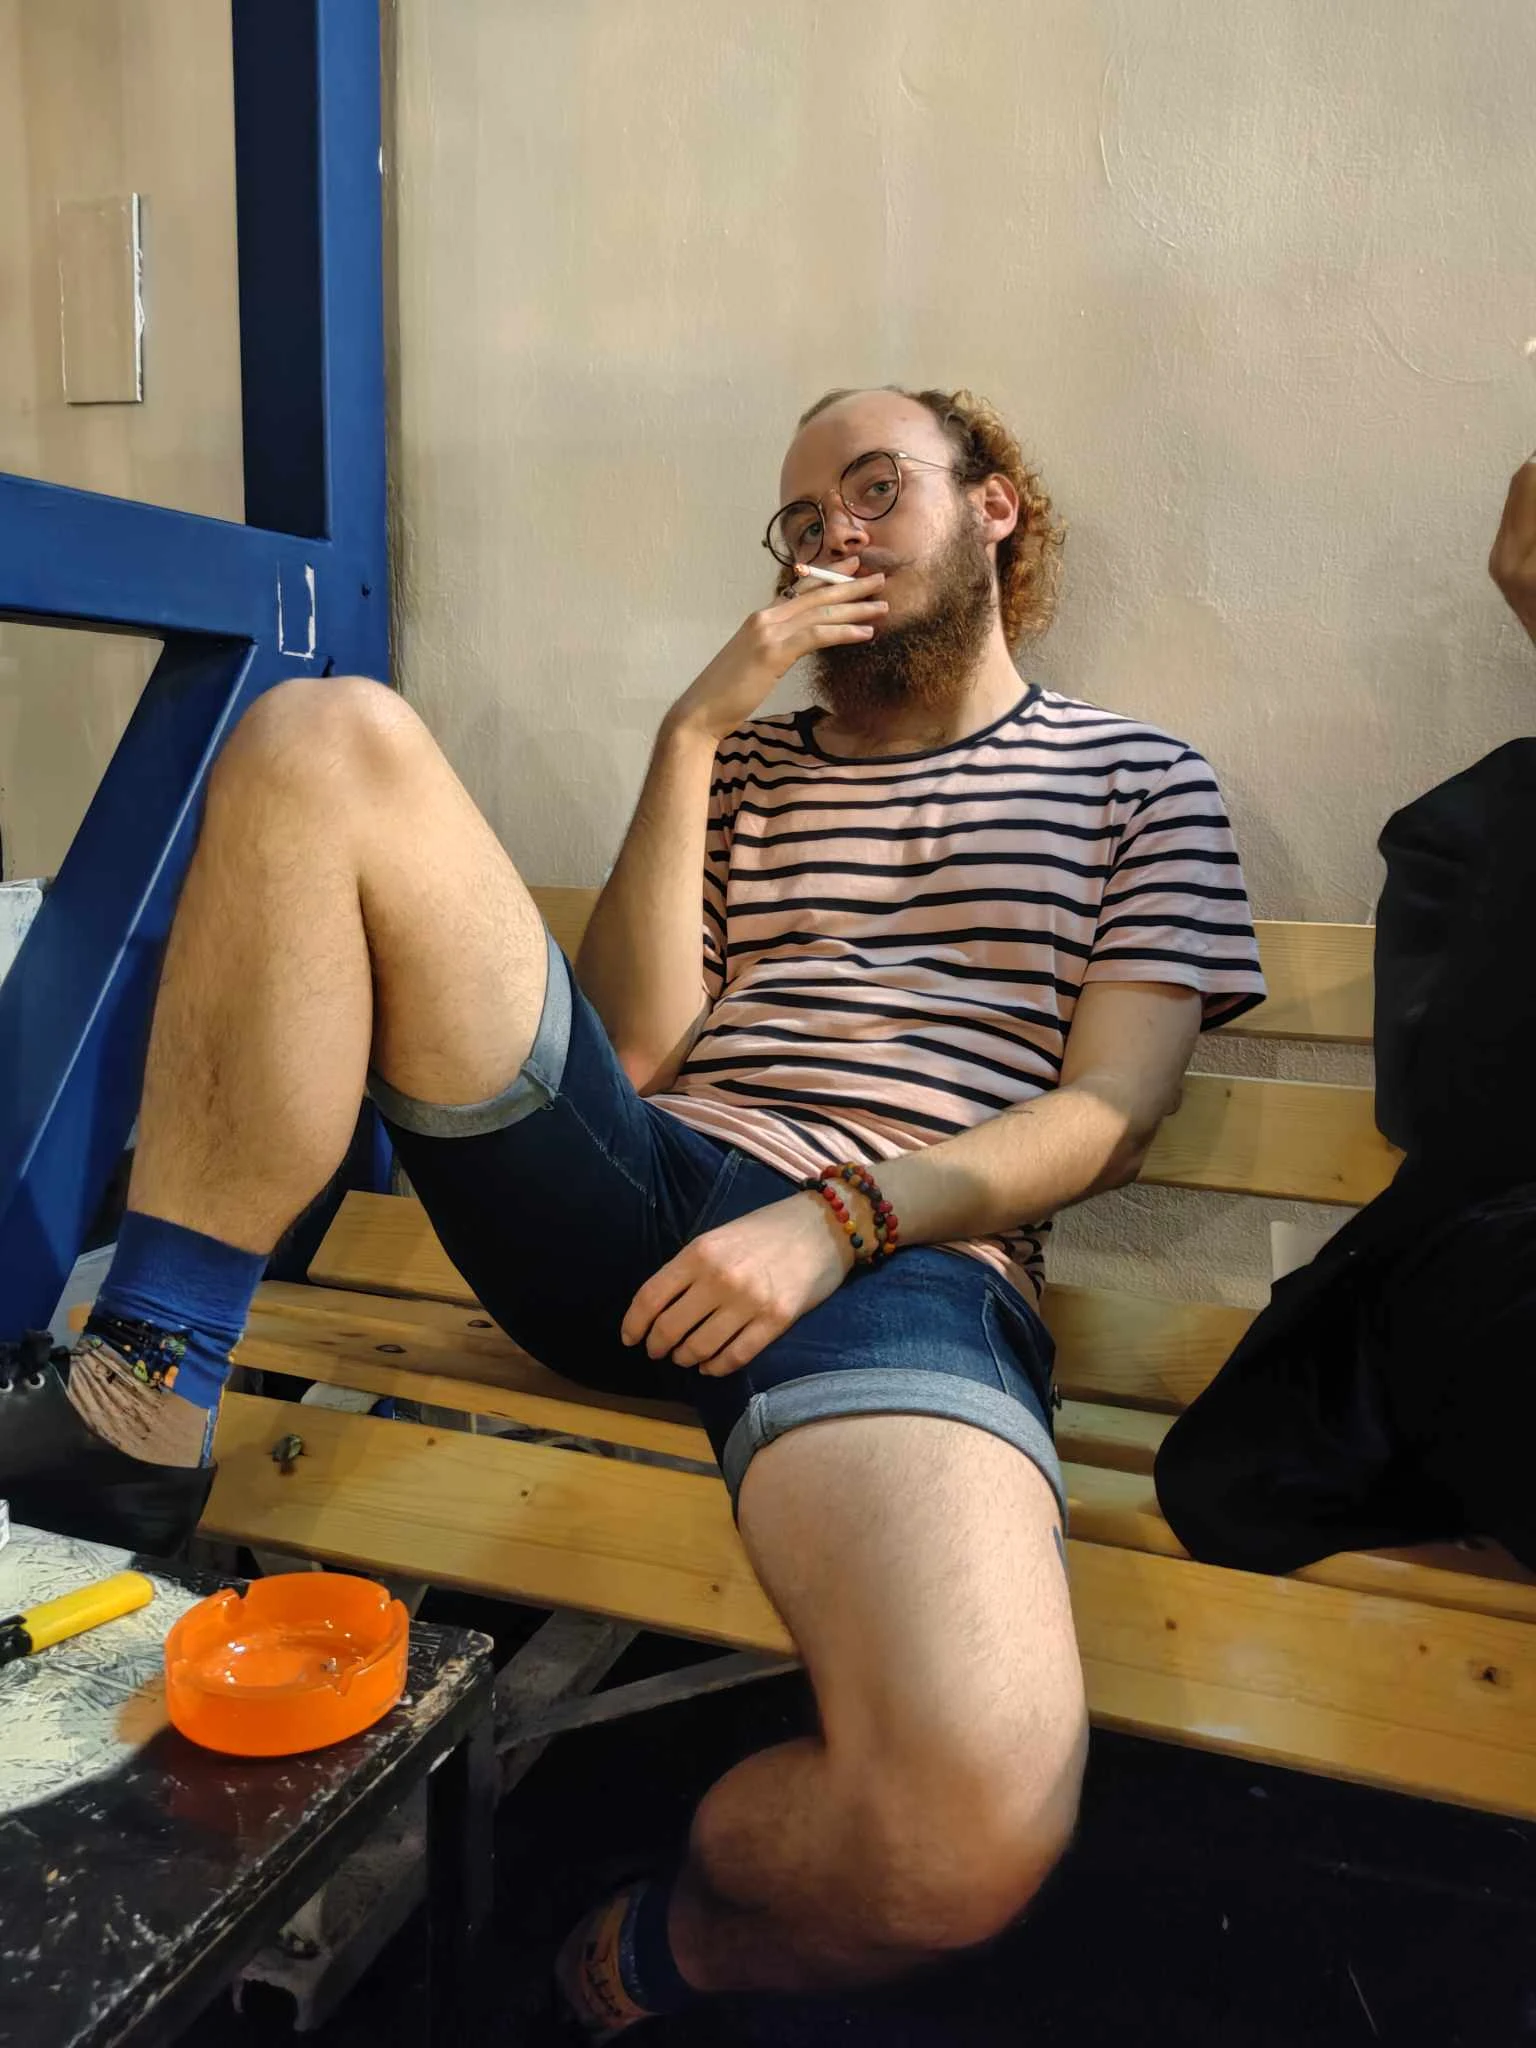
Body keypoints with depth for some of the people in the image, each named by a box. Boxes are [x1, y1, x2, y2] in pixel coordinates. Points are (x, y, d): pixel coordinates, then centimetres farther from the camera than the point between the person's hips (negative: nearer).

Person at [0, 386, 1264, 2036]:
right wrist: (690, 734, 4)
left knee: (969, 1823, -35)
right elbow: (632, 1049, 10)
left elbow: (1111, 1110, 3)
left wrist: (844, 1212, -13)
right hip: (632, 1197, 4)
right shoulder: (753, 764, 25)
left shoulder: (1141, 780, 17)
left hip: (906, 1262, -3)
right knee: (325, 737, -12)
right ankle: (141, 1398, -13)